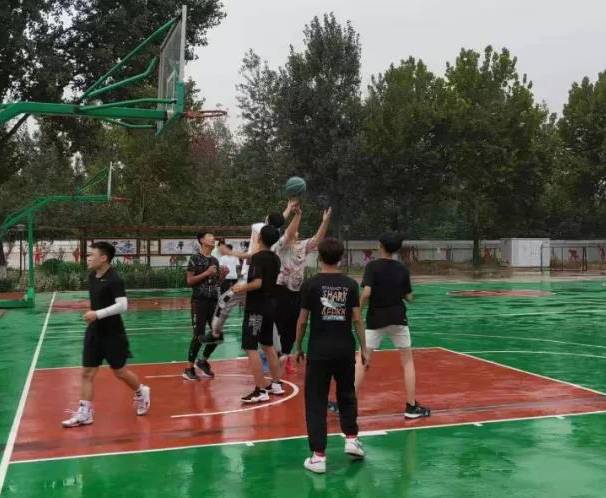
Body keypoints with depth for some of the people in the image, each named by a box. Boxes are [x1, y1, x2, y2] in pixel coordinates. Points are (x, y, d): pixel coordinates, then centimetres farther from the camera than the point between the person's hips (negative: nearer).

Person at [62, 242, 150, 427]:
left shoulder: (114, 279, -20)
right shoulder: (92, 277, 5)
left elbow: (122, 306, -28)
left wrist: (97, 314, -31)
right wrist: (92, 315, 16)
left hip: (112, 333, -7)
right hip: (94, 332, 7)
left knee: (120, 372, 7)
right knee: (87, 373, 4)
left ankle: (141, 393, 33)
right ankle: (84, 413, 9)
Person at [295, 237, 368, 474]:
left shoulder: (311, 284, -6)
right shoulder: (350, 284, 0)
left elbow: (302, 320, -3)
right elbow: (357, 319, 0)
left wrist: (298, 347, 9)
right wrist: (363, 348, 8)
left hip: (319, 350, -2)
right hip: (345, 349, 3)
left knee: (316, 402, 4)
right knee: (347, 395, 24)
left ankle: (318, 456, 2)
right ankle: (351, 438, 23)